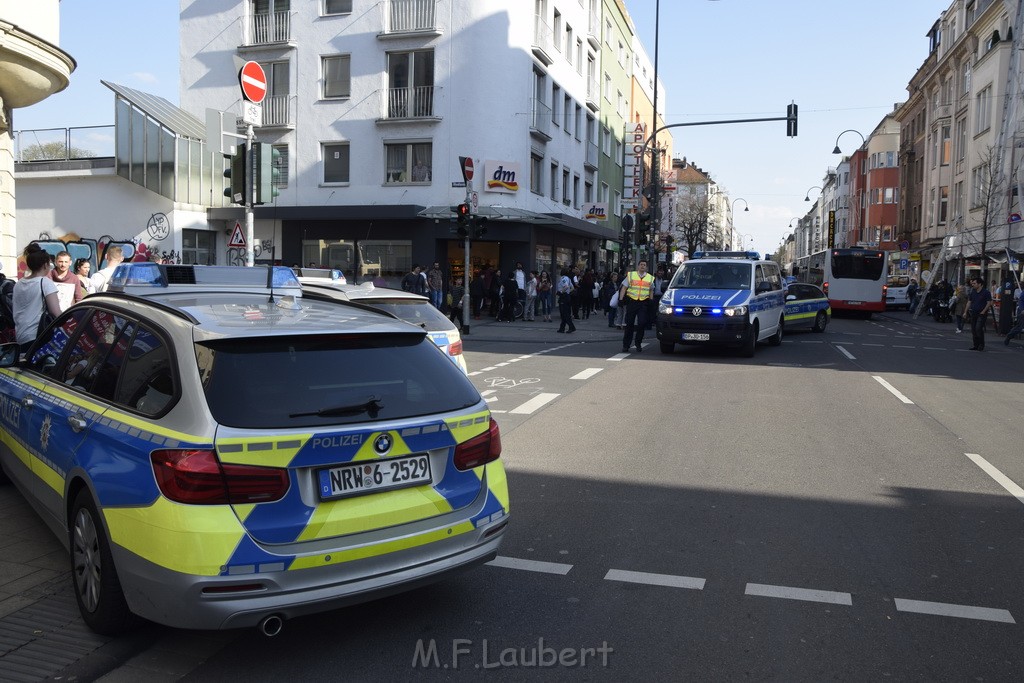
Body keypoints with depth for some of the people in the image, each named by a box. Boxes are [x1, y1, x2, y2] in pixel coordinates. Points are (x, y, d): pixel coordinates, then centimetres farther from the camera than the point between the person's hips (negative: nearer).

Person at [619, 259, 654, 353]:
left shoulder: (650, 278, 13)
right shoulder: (630, 275, 8)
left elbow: (651, 291, 23)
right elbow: (624, 288, 5)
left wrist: (651, 302, 14)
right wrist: (621, 299, -5)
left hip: (643, 303, 1)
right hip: (631, 302, -1)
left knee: (642, 323, -8)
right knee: (629, 324, 2)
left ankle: (638, 343, 8)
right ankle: (626, 345, 8)